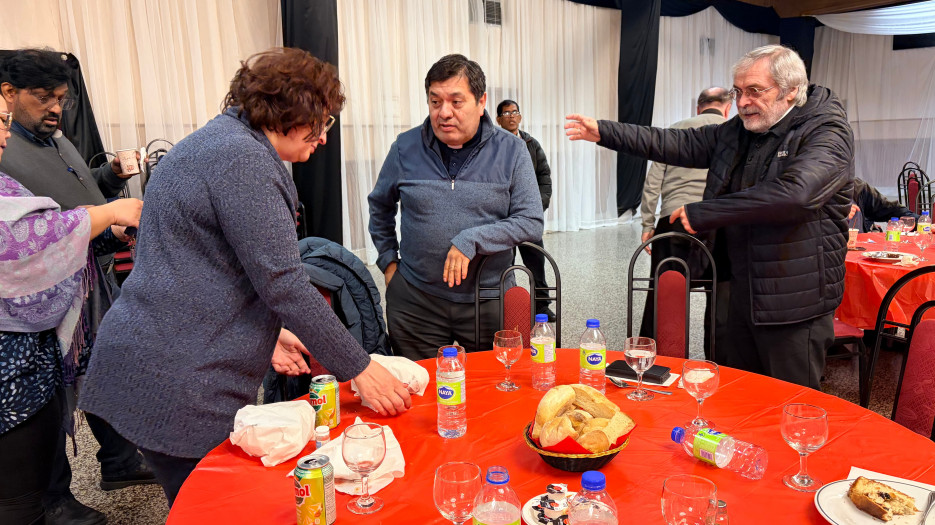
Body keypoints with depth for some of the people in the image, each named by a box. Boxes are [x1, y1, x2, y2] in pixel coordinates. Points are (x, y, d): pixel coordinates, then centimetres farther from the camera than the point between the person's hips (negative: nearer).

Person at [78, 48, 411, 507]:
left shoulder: (221, 140, 14)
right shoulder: (242, 158, -18)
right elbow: (282, 283, -21)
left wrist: (265, 333, 12)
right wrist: (360, 369, -14)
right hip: (178, 386, -10)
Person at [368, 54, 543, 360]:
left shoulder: (511, 151, -3)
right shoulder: (406, 148, 2)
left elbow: (532, 223, -8)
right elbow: (379, 206, 18)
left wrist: (473, 239, -19)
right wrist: (388, 261, 12)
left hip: (489, 302, -1)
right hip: (416, 302, 1)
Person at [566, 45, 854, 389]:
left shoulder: (828, 134, -12)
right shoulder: (738, 131, 11)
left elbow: (794, 192, -29)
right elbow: (680, 144, 8)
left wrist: (702, 213, -25)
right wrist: (605, 132, 1)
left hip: (794, 304, -7)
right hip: (739, 294, 7)